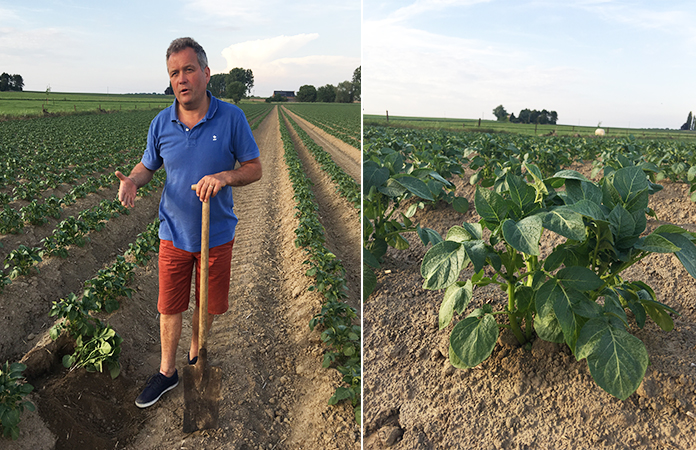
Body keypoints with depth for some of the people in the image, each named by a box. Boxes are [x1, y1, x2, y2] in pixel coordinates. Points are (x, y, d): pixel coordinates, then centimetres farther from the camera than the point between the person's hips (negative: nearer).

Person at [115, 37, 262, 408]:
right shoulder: (161, 123, -2)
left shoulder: (231, 118, -10)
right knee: (170, 307, 11)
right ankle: (167, 372, 32)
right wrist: (131, 180, -12)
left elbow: (254, 169, -6)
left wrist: (224, 176, -25)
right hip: (174, 234, 2)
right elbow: (147, 166, 11)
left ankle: (196, 356, 42)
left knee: (208, 305, 15)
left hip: (216, 234, -1)